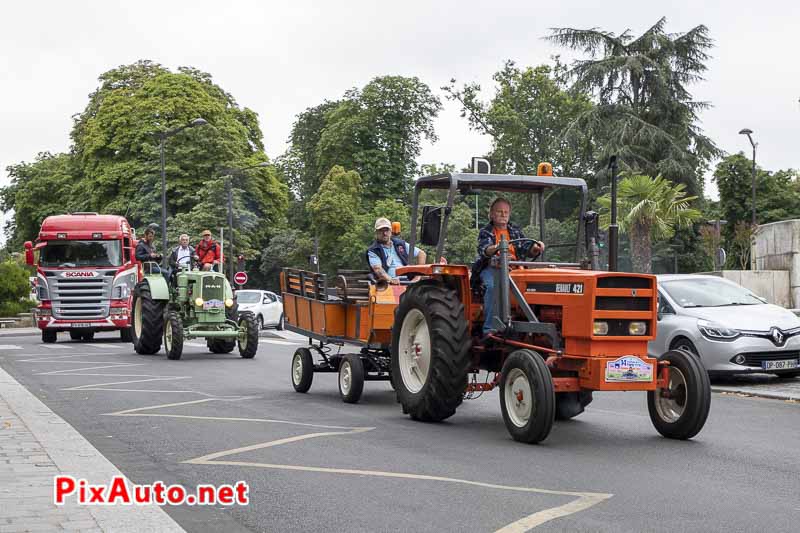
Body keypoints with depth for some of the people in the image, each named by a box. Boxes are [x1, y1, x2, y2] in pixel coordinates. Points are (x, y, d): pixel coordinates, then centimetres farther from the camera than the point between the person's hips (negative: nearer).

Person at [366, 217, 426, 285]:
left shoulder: (401, 244, 19)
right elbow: (377, 269, -12)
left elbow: (422, 254, 23)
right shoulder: (372, 251, 6)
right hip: (387, 284, -2)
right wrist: (390, 279, -30)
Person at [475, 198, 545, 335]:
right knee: (492, 286, -36)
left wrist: (536, 249, -15)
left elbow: (528, 250, 9)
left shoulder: (516, 231, 19)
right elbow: (483, 250, -13)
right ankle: (489, 328, -36)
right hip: (491, 268, -3)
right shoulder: (485, 232, 7)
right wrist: (496, 248, -35)